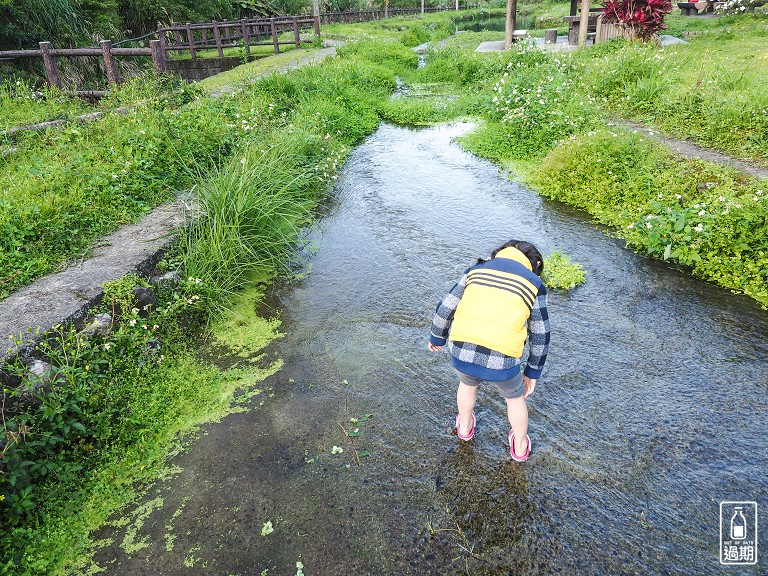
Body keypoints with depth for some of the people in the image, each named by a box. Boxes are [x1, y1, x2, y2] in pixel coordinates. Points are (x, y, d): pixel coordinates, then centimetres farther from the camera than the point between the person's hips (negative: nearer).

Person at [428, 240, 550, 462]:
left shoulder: (477, 270, 14)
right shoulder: (534, 284, 10)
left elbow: (445, 309, 14)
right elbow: (540, 335, 13)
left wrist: (437, 337, 31)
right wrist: (532, 372, 24)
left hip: (461, 354, 2)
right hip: (501, 363, -2)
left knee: (468, 383, 37)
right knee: (515, 396, 32)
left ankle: (465, 427, 62)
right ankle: (520, 446, 53)